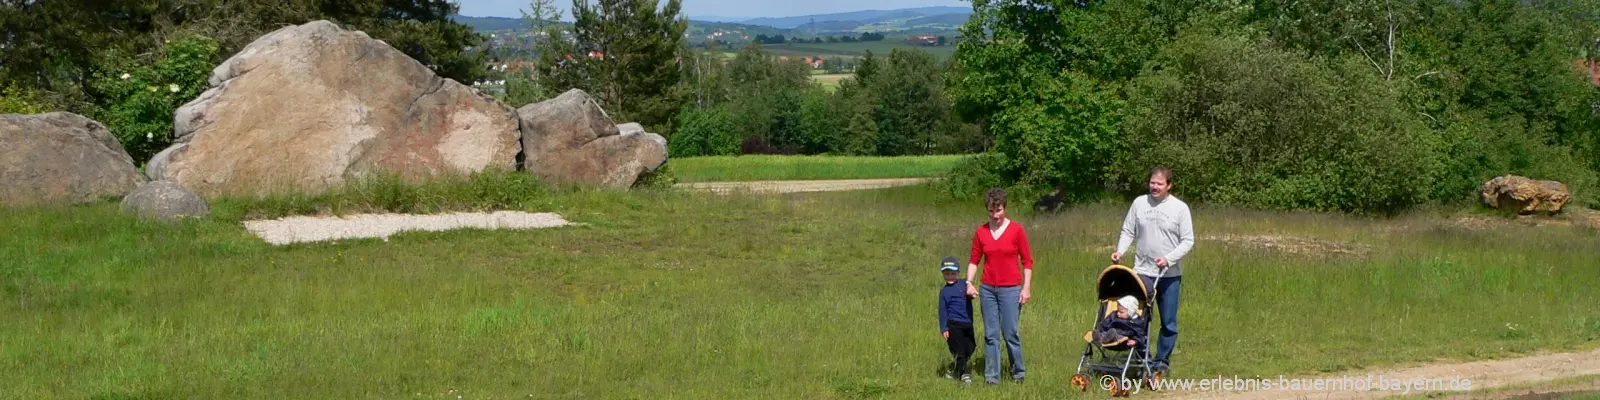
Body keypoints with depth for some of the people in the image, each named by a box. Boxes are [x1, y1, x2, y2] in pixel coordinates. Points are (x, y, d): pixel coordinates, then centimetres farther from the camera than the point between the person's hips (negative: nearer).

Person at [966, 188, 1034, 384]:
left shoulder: (1016, 230, -3)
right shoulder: (981, 232, 5)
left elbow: (1027, 261, -1)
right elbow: (974, 261, 10)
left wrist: (1026, 287, -7)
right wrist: (969, 282, -5)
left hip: (1011, 289, -3)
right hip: (988, 289, 3)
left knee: (1010, 332, -2)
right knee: (990, 334, 4)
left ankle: (1018, 372, 16)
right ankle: (991, 376, 10)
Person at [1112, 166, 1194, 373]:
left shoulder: (1180, 208, -3)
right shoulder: (1139, 203, 4)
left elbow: (1188, 241, -5)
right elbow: (1128, 232, 10)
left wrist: (1168, 259, -18)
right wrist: (1120, 251, -8)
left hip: (1170, 275, -1)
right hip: (1142, 271, 1)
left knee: (1168, 323, 7)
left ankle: (1162, 361, 19)